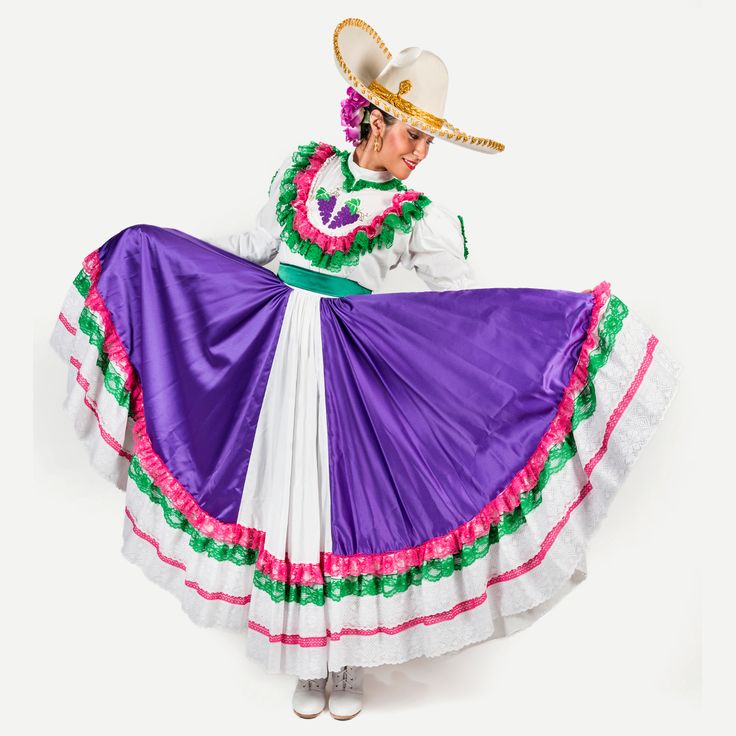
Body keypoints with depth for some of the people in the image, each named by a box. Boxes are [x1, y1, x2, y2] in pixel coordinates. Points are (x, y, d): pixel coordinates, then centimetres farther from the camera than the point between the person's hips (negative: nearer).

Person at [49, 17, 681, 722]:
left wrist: (569, 318, -12)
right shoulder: (304, 166, 8)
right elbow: (255, 246, 16)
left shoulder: (419, 217, -1)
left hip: (351, 366, -2)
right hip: (273, 353, 3)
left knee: (347, 499, 2)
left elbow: (469, 298, -3)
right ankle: (306, 661, 28)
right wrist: (155, 251, 21)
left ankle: (349, 658, 27)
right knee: (287, 494, 8)